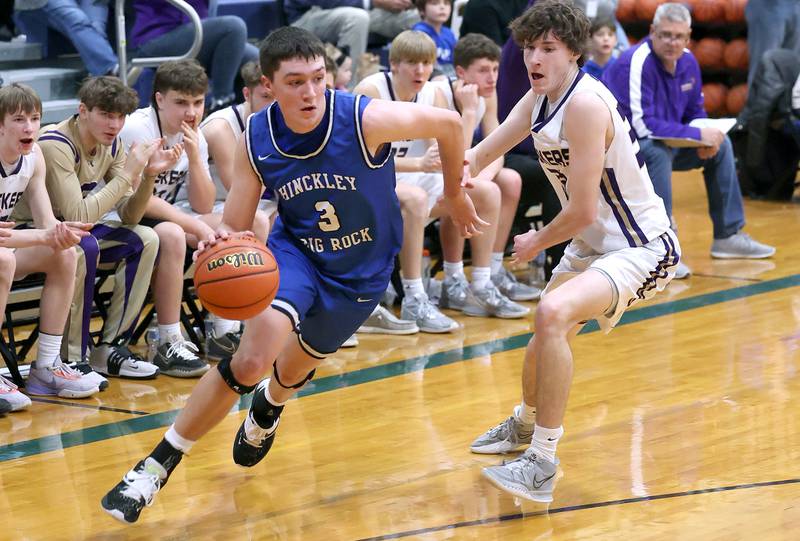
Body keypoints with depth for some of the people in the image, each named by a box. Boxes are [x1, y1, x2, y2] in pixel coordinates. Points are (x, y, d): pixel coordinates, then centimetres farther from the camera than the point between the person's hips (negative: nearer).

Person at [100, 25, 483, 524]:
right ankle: (158, 464, -11)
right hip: (296, 251, 0)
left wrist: (455, 193, 3)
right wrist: (221, 244, -37)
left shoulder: (365, 119, -29)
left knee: (294, 367, 20)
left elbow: (448, 124, -13)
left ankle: (268, 407, 62)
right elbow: (235, 227, -12)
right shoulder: (255, 141, -19)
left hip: (360, 273, 0)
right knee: (251, 361, -26)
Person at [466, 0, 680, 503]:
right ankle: (524, 425, 60)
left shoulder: (585, 104, -26)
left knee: (553, 313, -33)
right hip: (592, 244, 10)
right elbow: (486, 151, 9)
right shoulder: (541, 96, 2)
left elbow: (582, 211, -25)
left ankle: (542, 466, -28)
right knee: (547, 337, 28)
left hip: (641, 248, -10)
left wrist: (536, 243, -7)